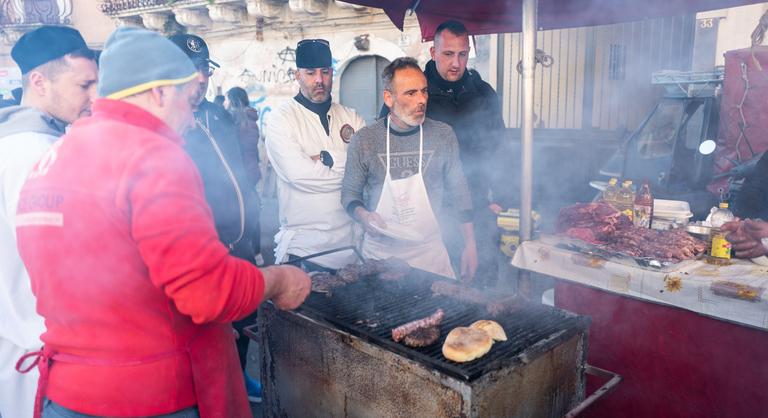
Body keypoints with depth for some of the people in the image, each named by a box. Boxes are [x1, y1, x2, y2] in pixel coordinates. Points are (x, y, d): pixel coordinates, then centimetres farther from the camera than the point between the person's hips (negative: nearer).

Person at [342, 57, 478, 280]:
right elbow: (350, 193, 4)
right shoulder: (364, 140, -4)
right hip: (379, 253, 0)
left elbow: (459, 193, 6)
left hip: (430, 253, 1)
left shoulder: (443, 135, -1)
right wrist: (363, 215, -17)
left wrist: (470, 245, 4)